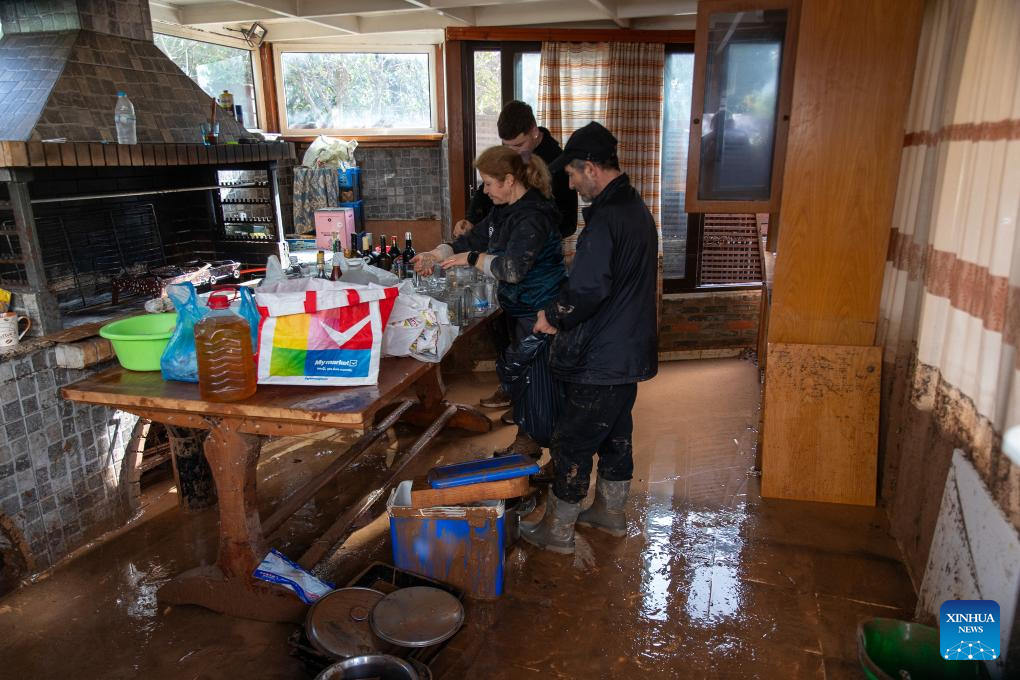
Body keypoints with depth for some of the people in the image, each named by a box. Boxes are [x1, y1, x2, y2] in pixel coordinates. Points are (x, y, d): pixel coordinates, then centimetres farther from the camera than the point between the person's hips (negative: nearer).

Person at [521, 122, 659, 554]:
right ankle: (610, 513, 38)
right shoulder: (637, 208, 9)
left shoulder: (605, 219, -23)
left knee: (572, 443, 3)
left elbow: (586, 291, -28)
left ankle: (557, 531, 17)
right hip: (631, 350, 10)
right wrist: (564, 313, 11)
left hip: (600, 362, -10)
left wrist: (552, 318, -10)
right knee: (616, 433, 21)